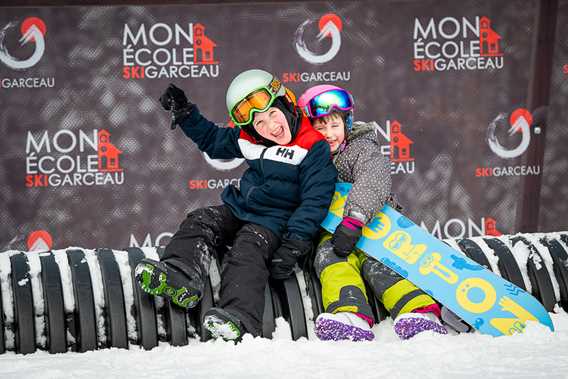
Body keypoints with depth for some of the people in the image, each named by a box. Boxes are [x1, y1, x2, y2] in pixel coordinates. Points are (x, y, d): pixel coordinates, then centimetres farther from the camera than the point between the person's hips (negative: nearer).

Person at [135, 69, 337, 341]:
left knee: (247, 252, -32)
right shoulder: (249, 140, 5)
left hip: (274, 221, -7)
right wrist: (184, 114, 9)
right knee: (199, 222, -14)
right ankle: (179, 278, -37)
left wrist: (293, 245, -23)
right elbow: (212, 140, 23)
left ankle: (241, 317, -53)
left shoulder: (314, 148, -13)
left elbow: (314, 202, -15)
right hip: (239, 208, 7)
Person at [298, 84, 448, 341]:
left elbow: (371, 185, -20)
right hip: (330, 232, 2)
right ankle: (351, 317, -57)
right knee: (329, 255, -31)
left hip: (370, 226, -2)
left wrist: (353, 220, -37)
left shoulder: (362, 150, -1)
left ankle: (419, 313, -52)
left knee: (376, 261, -32)